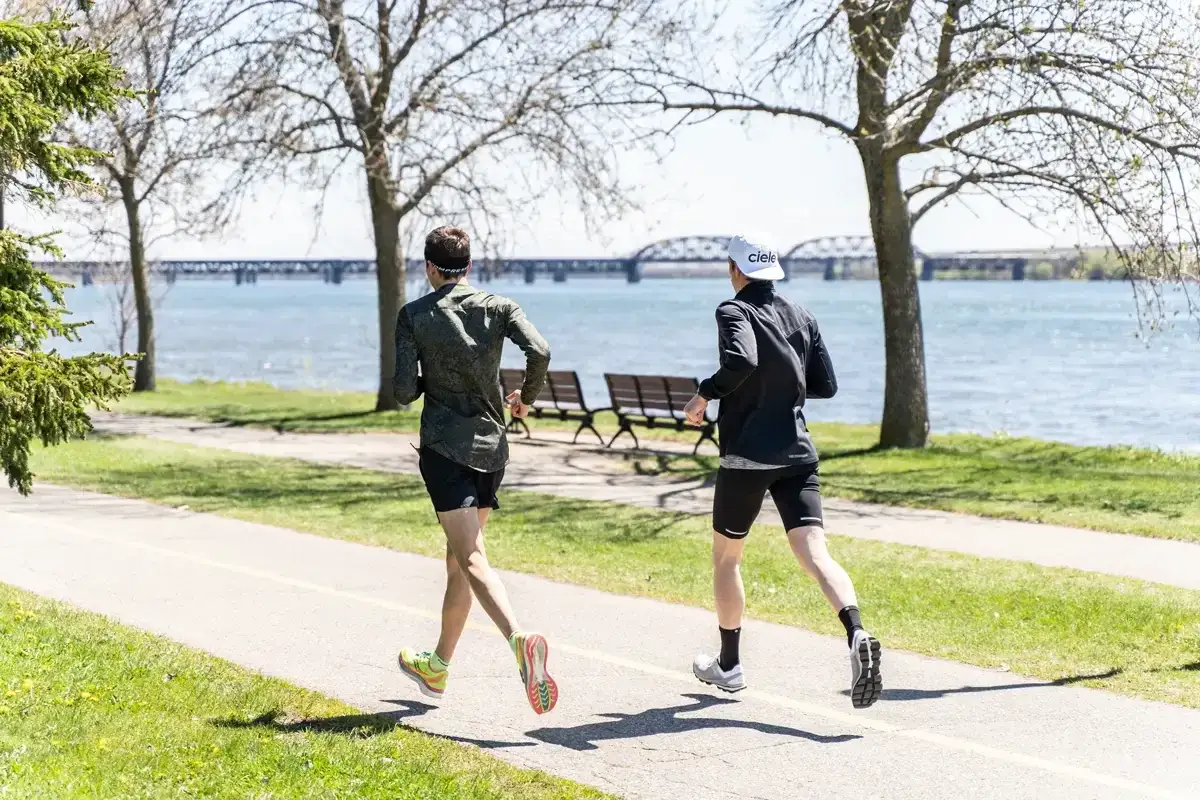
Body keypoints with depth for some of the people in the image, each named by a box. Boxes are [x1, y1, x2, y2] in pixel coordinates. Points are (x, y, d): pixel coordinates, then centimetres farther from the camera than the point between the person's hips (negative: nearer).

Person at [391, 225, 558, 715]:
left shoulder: (414, 316, -1)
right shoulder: (499, 307, 4)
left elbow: (404, 391, -7)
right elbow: (539, 352, -12)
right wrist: (527, 397, 6)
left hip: (444, 447, -4)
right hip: (491, 446, 4)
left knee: (471, 557, -14)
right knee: (458, 557, 17)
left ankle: (519, 638, -39)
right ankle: (437, 666, 29)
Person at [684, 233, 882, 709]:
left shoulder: (734, 312, -6)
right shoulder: (801, 317, 12)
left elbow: (741, 360, -26)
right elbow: (826, 385, 13)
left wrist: (705, 393, -11)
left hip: (748, 454, -4)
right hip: (798, 453, 4)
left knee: (725, 556, 15)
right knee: (814, 552, -8)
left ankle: (728, 665, 24)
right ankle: (856, 633, -35)